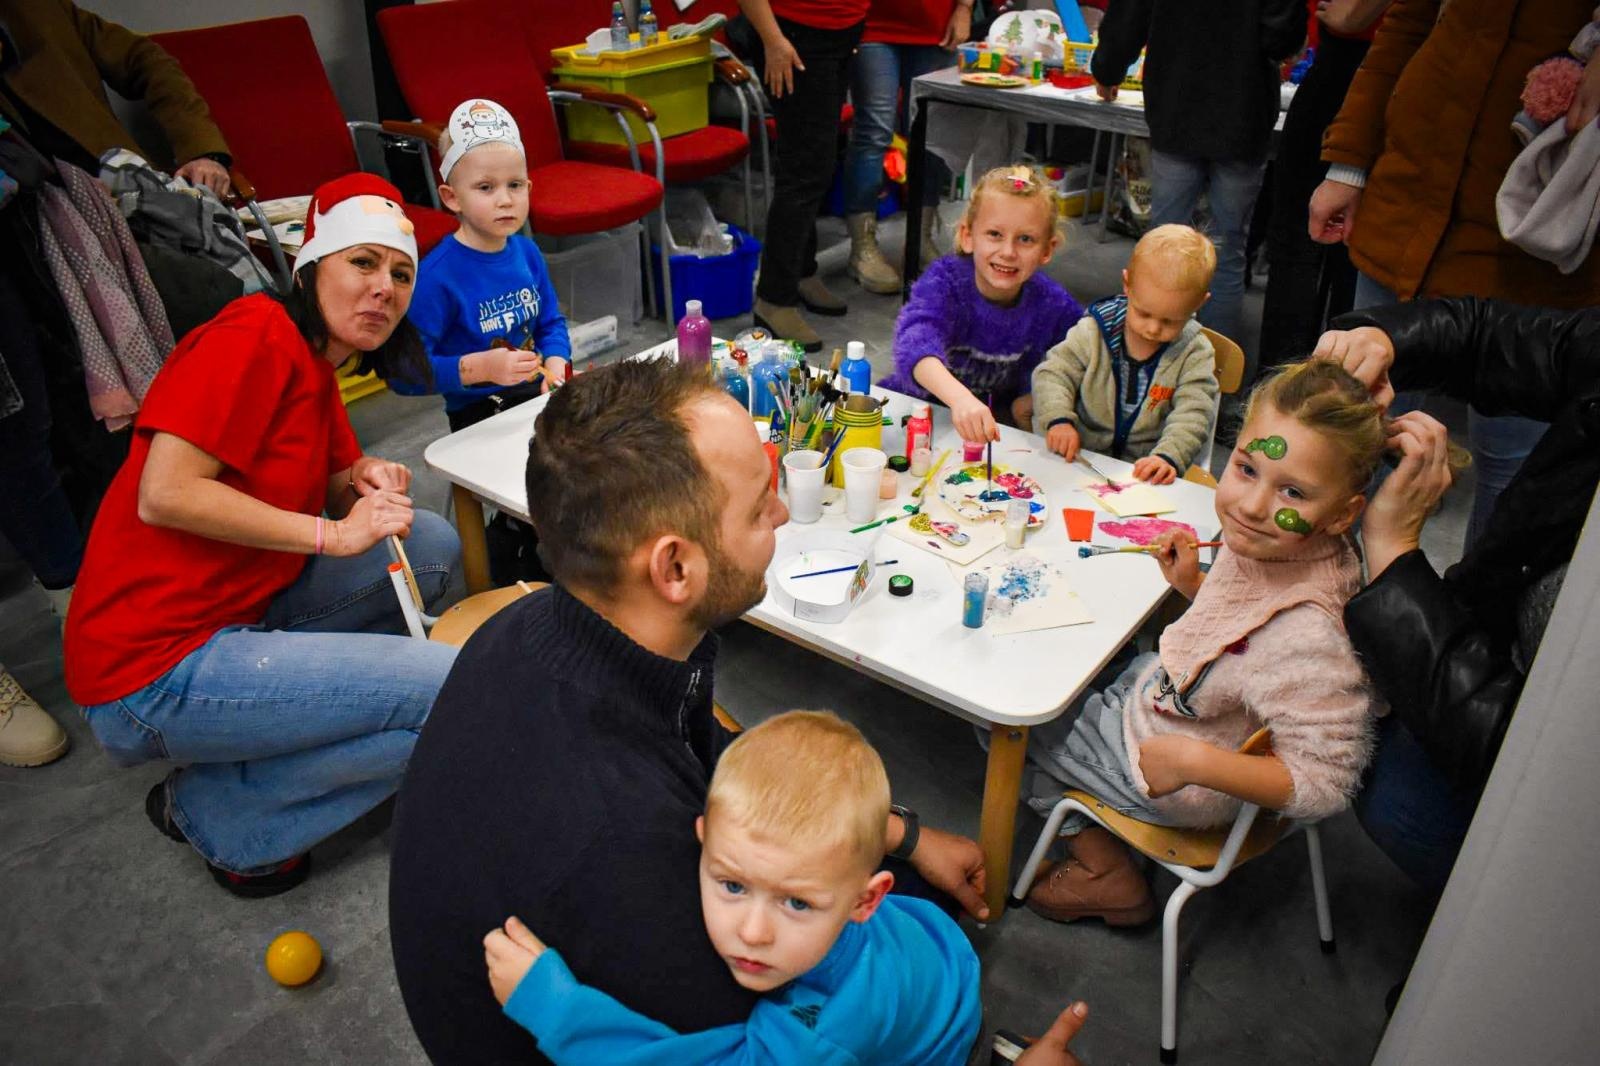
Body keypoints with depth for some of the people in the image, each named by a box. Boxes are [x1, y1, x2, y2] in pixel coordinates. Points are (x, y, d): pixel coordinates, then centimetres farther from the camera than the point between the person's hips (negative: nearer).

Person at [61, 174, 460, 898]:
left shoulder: (319, 365, 12)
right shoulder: (258, 332, -15)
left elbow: (303, 494, 17)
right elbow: (165, 493, -22)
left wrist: (361, 480, -5)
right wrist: (335, 531, -17)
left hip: (237, 613, 9)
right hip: (154, 669, -9)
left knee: (433, 547, 5)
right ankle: (215, 811, 0)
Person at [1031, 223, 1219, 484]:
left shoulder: (1194, 353, -2)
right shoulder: (1095, 330, -1)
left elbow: (1193, 415, -10)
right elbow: (1053, 373, 0)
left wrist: (1168, 457, -29)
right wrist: (1058, 419, -19)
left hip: (1144, 470, -3)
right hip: (1081, 458, 3)